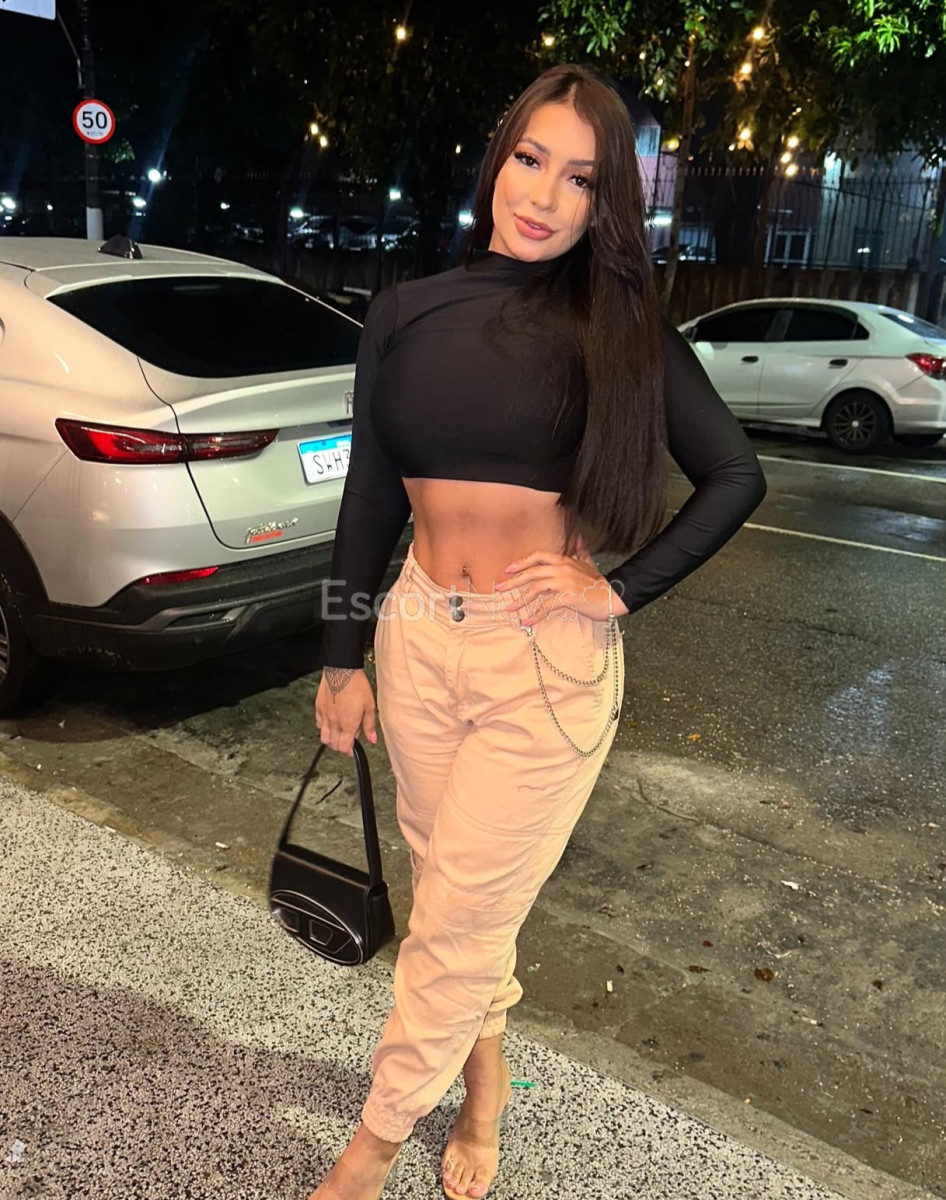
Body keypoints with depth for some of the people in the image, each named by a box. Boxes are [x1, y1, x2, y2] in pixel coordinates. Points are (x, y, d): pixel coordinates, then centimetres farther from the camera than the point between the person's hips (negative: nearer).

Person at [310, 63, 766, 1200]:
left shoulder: (619, 329, -5)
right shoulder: (406, 312, 3)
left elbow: (734, 476, 1)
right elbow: (369, 496, 7)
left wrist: (619, 588, -9)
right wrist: (343, 657, 9)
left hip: (548, 663, -3)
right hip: (418, 641, 4)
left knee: (455, 922, 5)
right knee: (452, 886, 18)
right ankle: (485, 1074, 44)